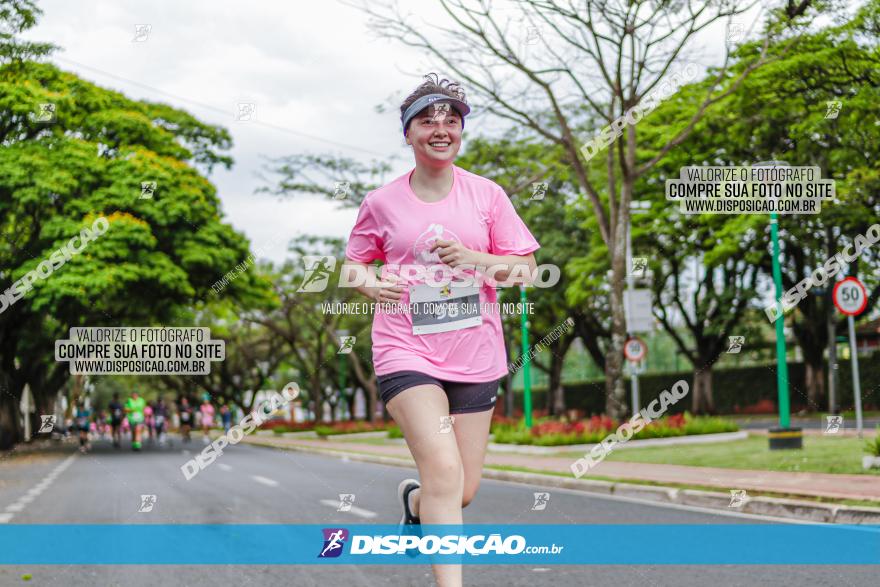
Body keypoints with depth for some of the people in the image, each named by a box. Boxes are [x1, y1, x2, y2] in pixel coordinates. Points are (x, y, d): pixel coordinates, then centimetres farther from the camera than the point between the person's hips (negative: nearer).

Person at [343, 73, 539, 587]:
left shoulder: (487, 194, 4)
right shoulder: (382, 203, 2)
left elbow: (526, 269, 3)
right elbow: (352, 263, 15)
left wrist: (473, 259, -15)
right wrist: (367, 283, -8)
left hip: (475, 356, 3)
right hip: (407, 351, -2)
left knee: (464, 492, 8)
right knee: (444, 472, -21)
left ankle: (413, 499, 44)